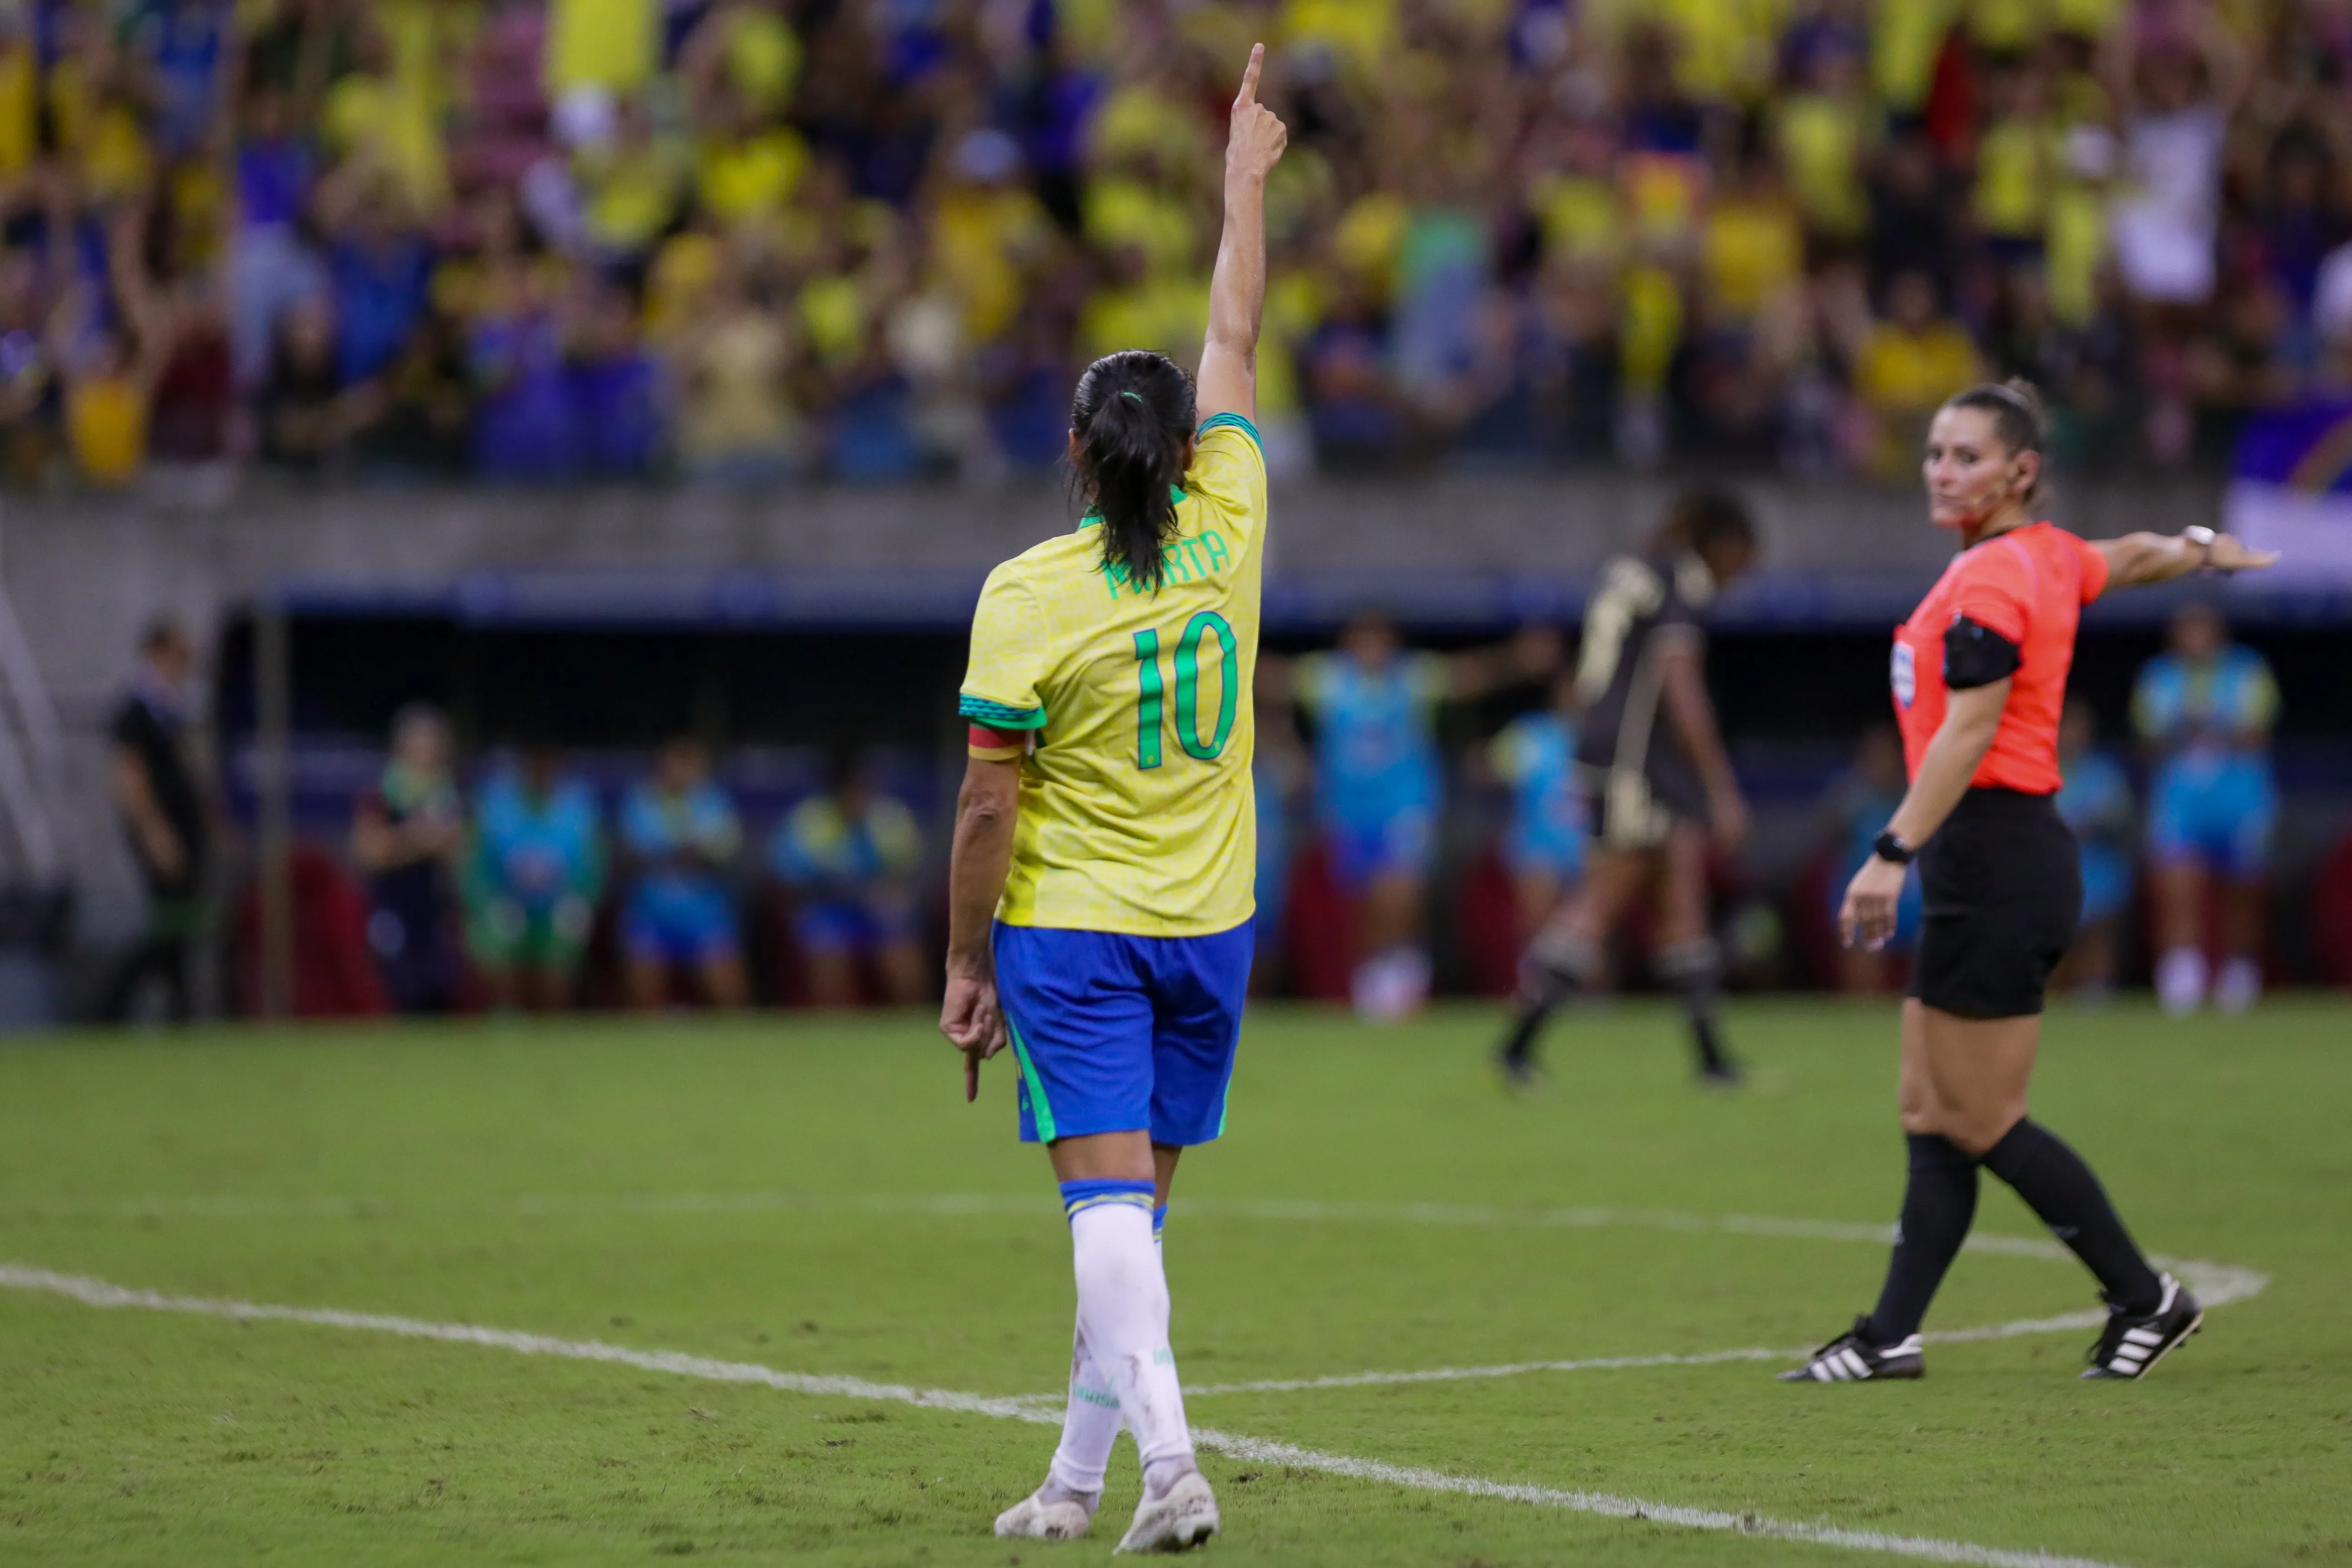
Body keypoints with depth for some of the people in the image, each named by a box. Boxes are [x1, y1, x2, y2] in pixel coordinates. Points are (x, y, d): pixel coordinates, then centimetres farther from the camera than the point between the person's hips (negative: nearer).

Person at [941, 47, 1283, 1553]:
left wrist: (964, 965, -1)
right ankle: (1081, 1474, 16)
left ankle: (1169, 1462, -26)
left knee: (1111, 1203, -10)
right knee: (1135, 1204, 11)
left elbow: (989, 807, -10)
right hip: (1207, 926, 4)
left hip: (1068, 933, -4)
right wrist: (1247, 178, 21)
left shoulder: (1028, 596, -12)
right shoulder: (1227, 531, -2)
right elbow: (1237, 342, 12)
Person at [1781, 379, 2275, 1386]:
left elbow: (1966, 734, -24)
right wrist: (2203, 547, 54)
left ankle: (2146, 1300, 6)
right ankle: (1891, 1338, 8)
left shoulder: (1989, 581, -15)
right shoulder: (2048, 556, 11)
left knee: (1980, 1122, -5)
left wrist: (1893, 854, -30)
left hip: (1993, 858, -10)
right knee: (1930, 1115, 7)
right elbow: (2135, 558, 32)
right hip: (1987, 861, 10)